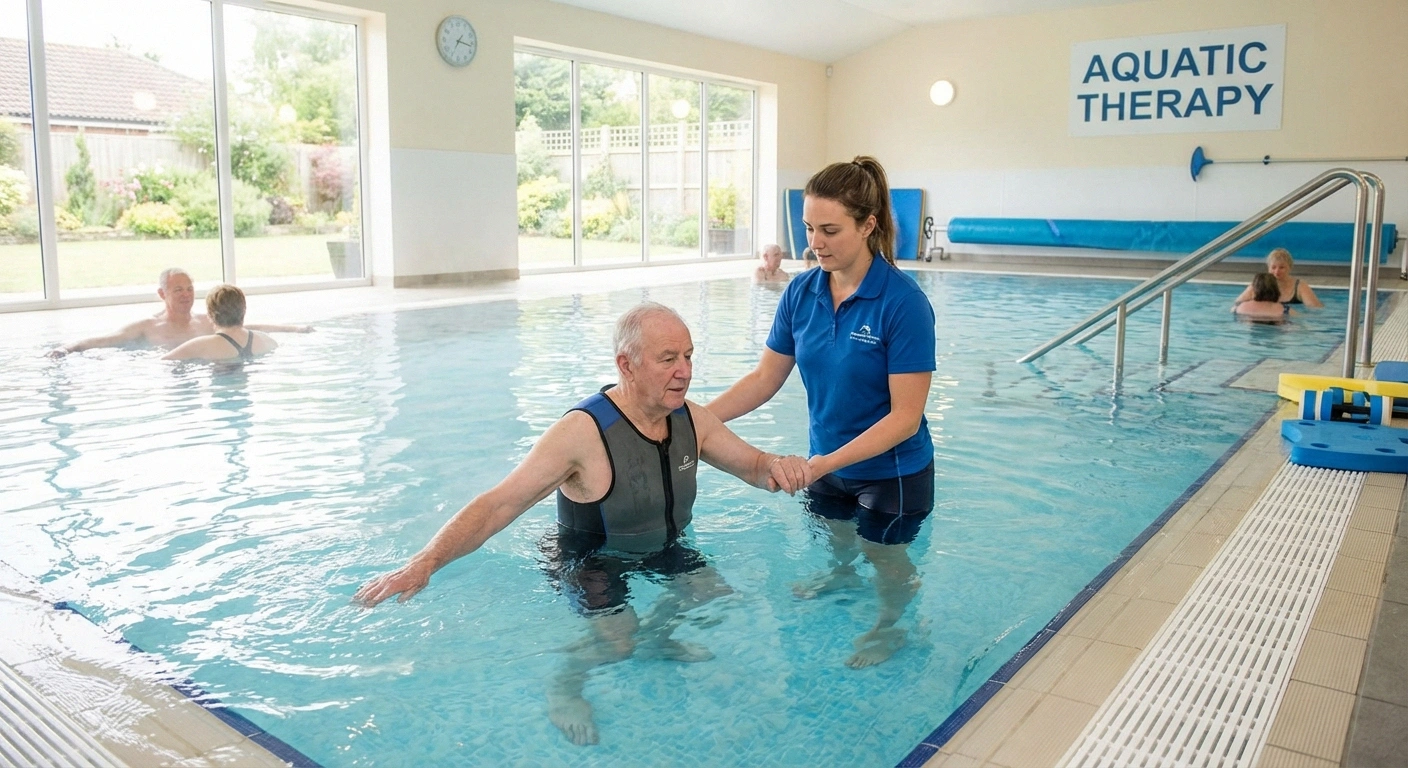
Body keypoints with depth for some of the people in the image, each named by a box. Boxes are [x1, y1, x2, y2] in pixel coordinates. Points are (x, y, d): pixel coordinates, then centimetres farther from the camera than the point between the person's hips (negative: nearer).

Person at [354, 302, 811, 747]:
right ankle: (564, 686, 11)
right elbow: (499, 504, -35)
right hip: (588, 558, -6)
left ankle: (654, 640, 34)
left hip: (661, 548, 6)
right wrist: (423, 564, -46)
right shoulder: (584, 431, -32)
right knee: (616, 642, -22)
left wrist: (778, 467, -26)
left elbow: (752, 465, 0)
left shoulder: (690, 419, -13)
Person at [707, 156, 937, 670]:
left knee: (885, 556, 19)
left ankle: (890, 626, 49)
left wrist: (823, 464, -35)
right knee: (835, 535, 29)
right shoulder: (801, 292, -12)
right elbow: (766, 378, -4)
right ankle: (842, 576, 63)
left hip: (891, 469, -5)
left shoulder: (902, 302, -28)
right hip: (827, 459, 5)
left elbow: (905, 416, -28)